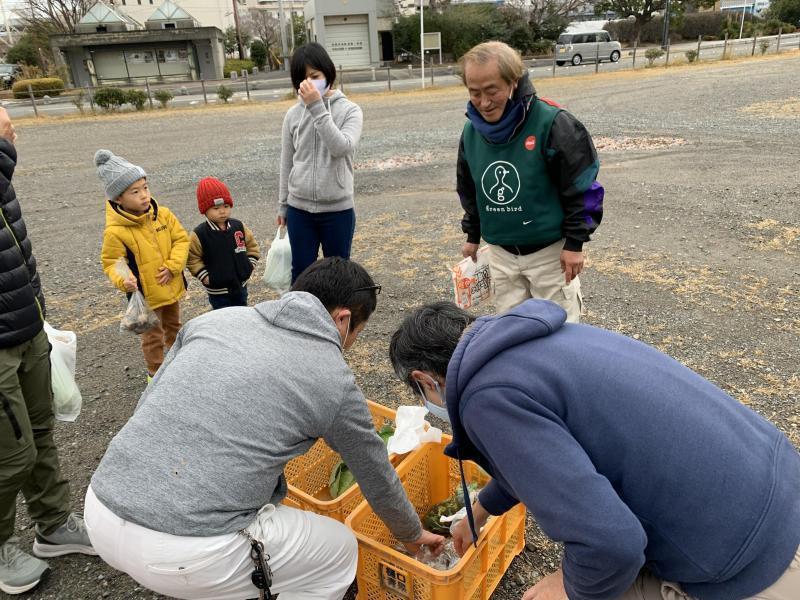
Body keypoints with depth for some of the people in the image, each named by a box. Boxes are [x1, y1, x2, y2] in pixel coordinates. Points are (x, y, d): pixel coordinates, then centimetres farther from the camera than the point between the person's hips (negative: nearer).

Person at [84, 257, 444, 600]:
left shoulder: (216, 318, 9)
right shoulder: (334, 379, 0)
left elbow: (147, 407, 14)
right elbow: (377, 477, 13)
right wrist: (413, 534, 32)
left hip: (100, 511, 7)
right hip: (186, 554, -6)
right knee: (338, 550, 17)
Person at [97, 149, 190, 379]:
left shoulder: (163, 214, -9)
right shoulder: (115, 231, -23)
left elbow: (181, 239, -4)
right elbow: (110, 262, -15)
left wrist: (173, 266, -17)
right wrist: (123, 280, -35)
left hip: (171, 286, 5)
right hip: (145, 294, -5)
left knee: (173, 326, 26)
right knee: (153, 336, 11)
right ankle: (156, 372, 33)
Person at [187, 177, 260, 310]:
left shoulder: (238, 226, -5)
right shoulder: (199, 234, -17)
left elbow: (252, 246, 8)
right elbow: (192, 259, -10)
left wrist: (250, 266, -1)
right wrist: (205, 277, -15)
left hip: (240, 285, 4)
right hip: (217, 291, -4)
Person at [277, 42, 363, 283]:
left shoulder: (349, 110, -4)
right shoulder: (293, 114, 4)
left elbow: (341, 148, -21)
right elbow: (287, 163, 10)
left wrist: (318, 108, -23)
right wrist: (282, 205, 12)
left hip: (338, 209, -2)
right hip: (300, 209, 2)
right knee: (301, 273, 10)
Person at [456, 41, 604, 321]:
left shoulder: (551, 123, -19)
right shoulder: (471, 131, -2)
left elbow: (580, 187, -13)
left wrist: (574, 242, -13)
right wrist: (473, 235, 16)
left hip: (551, 251, -5)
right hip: (500, 253, 5)